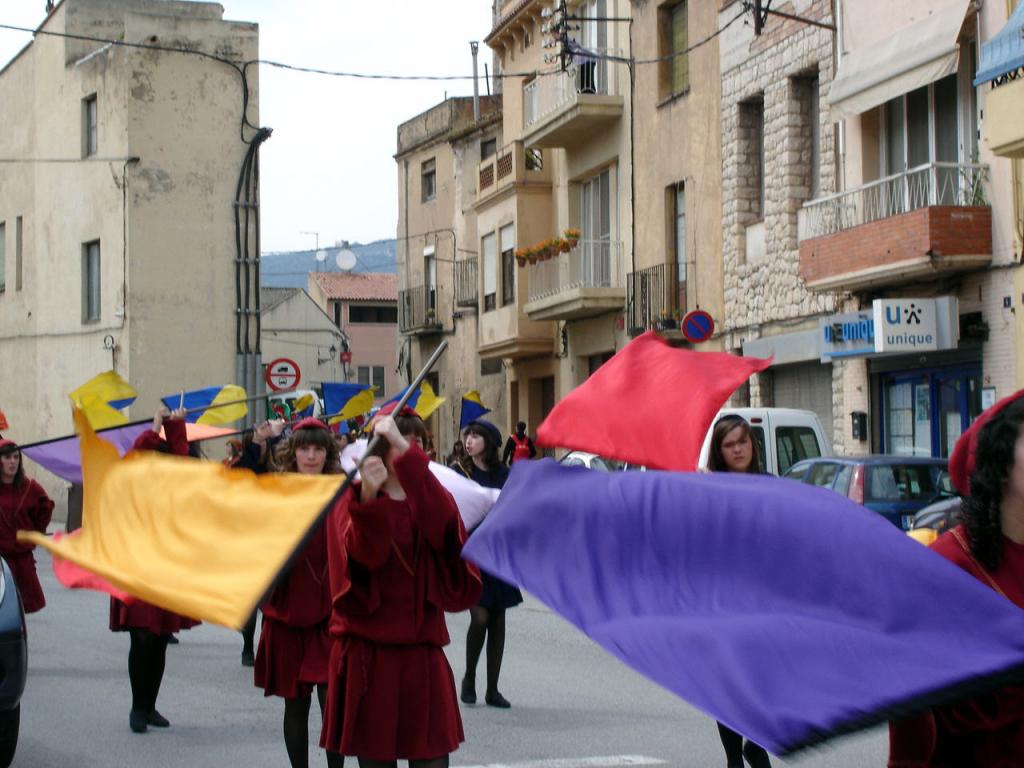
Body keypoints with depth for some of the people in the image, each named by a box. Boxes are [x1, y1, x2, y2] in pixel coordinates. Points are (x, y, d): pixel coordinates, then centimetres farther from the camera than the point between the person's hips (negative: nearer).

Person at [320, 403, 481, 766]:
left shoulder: (433, 498, 9)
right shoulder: (352, 500, 3)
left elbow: (442, 525, -18)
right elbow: (362, 555, -18)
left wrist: (404, 449, -27)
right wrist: (368, 498, -36)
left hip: (422, 653, 2)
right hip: (366, 653, -2)